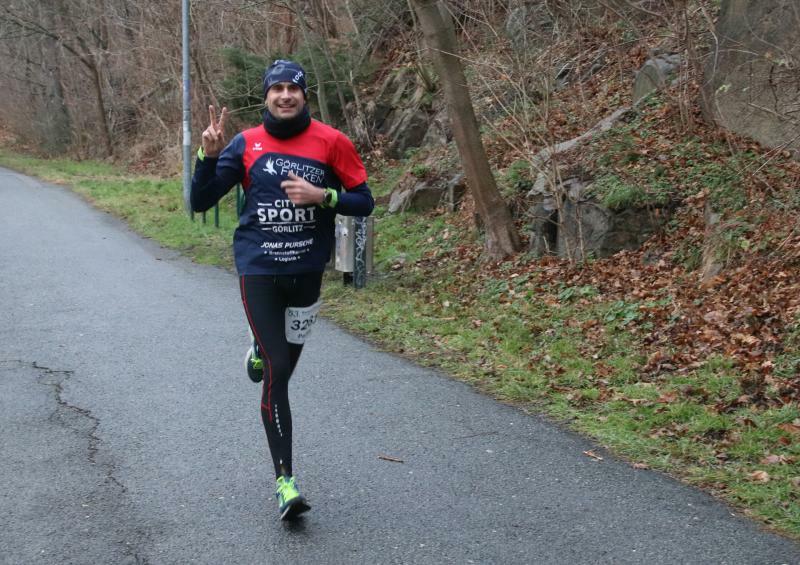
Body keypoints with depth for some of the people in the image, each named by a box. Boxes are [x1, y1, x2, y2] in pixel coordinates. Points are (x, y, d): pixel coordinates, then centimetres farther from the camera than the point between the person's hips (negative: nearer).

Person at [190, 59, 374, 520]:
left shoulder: (331, 142, -2)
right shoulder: (245, 145, 1)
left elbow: (364, 202, 1)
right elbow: (201, 202, 2)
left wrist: (322, 195, -16)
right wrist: (210, 154, -13)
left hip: (308, 270, 2)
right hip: (258, 270, -1)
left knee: (285, 362, 17)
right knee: (277, 375, -7)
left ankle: (260, 352, 57)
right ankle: (285, 481, -1)